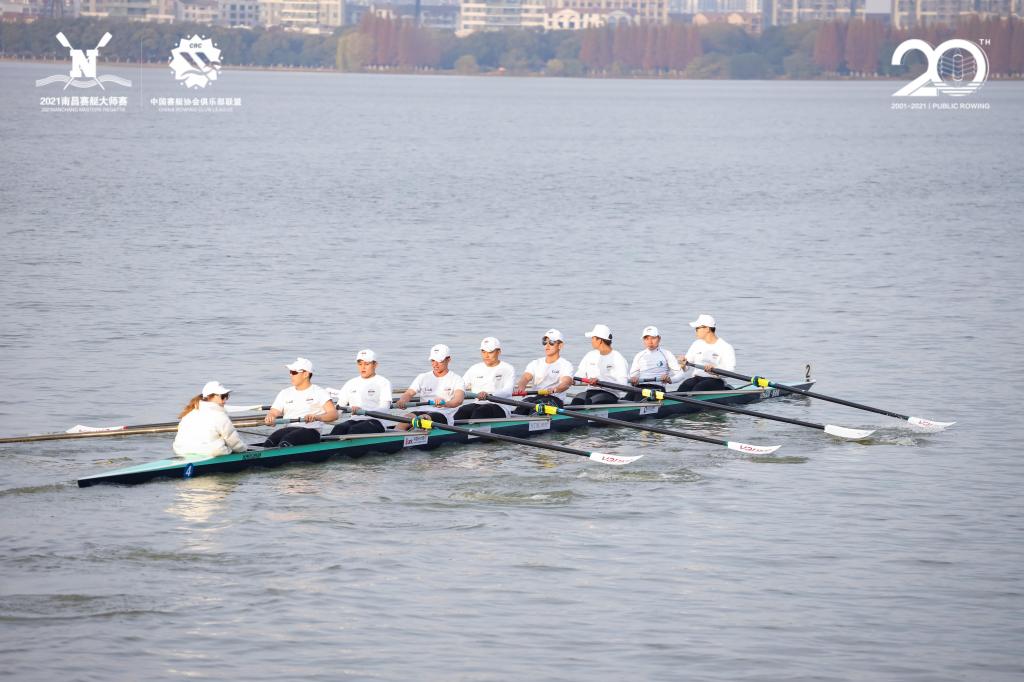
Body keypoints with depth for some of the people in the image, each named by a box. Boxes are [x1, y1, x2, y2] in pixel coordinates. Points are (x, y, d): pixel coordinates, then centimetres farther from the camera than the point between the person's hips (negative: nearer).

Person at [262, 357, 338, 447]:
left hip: (310, 431, -4)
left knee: (285, 442, -36)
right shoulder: (285, 393, 22)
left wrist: (316, 417, -27)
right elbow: (273, 413, 14)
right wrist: (269, 419, -12)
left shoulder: (319, 392, 7)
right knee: (270, 442, -30)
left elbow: (334, 414, -6)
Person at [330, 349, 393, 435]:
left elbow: (384, 408, -8)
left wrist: (363, 411, -25)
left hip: (374, 421, -4)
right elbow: (340, 405, 18)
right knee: (339, 429, -29)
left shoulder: (383, 383, 6)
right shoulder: (351, 383, 22)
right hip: (354, 420, 4)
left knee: (354, 430, -35)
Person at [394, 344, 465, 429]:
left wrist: (445, 404, -39)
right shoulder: (423, 377, 19)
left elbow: (459, 400, -14)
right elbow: (409, 393, 6)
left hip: (442, 414, -3)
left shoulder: (456, 379, 6)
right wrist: (402, 401, -22)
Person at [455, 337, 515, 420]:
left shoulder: (508, 369, 4)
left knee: (479, 412, -36)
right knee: (463, 411, -30)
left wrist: (489, 395, -34)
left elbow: (507, 391, -14)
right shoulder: (475, 369, 19)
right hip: (477, 404, 4)